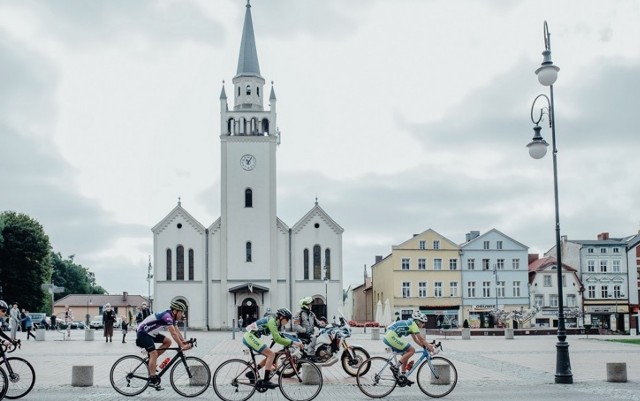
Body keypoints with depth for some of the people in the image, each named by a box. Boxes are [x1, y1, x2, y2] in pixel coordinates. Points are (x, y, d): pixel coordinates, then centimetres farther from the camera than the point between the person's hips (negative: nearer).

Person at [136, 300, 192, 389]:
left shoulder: (173, 318, 5)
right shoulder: (167, 316, -25)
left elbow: (177, 331, 4)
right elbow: (173, 333, -30)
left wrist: (184, 342, -10)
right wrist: (182, 346, -30)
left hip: (151, 333, 10)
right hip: (143, 333, -10)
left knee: (168, 341, 2)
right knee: (154, 353, -18)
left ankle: (152, 361, 6)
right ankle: (152, 380, -17)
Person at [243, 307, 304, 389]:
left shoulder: (275, 322, 14)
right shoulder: (272, 321, -15)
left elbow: (279, 337, 19)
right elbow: (277, 339, -24)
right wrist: (293, 343, -24)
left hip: (248, 337, 10)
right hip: (250, 337, -10)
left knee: (270, 356, 10)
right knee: (271, 354, -14)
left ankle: (251, 373, 12)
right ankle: (266, 381, -14)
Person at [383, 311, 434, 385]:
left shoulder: (409, 324, 22)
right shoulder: (413, 324, -6)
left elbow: (416, 339, 26)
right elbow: (421, 338, -9)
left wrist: (426, 346, 18)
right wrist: (429, 347, -2)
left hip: (388, 337, 10)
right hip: (392, 337, -10)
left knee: (405, 355, 17)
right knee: (411, 350, -11)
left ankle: (403, 377, 18)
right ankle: (396, 367, -12)